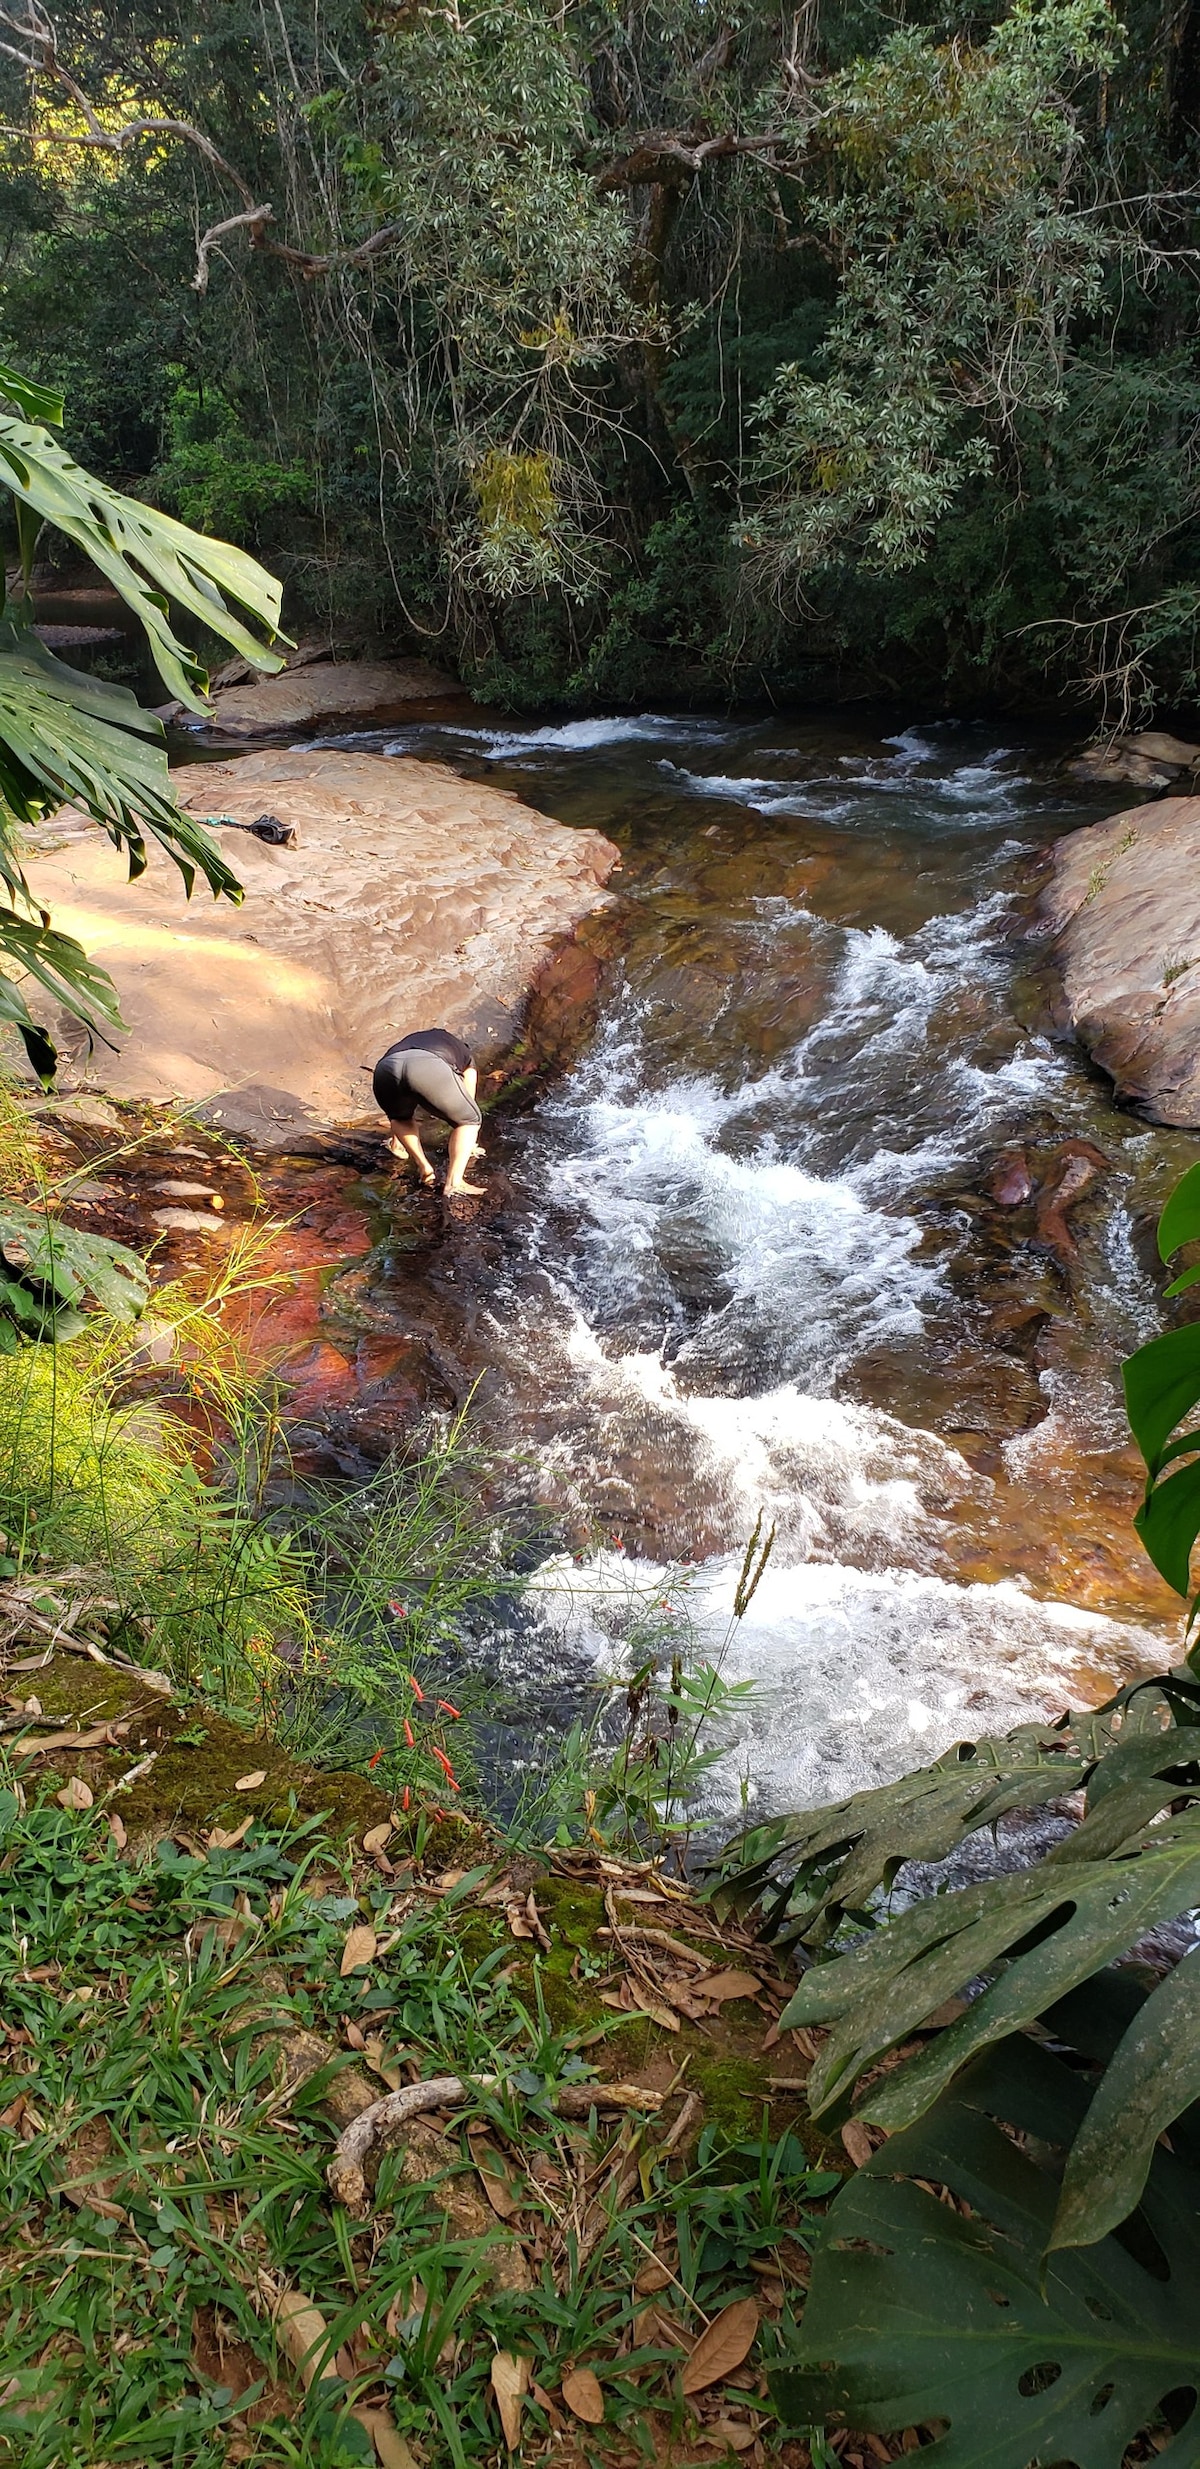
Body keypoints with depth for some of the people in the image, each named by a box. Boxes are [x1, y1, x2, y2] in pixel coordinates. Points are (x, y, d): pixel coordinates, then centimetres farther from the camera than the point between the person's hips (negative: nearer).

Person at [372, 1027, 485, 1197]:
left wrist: (396, 1142, 69)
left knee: (401, 1117, 37)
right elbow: (467, 1105, 48)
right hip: (431, 1068, -3)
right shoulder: (464, 1052, 40)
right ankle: (453, 1183, 7)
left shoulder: (408, 1041, 47)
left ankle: (424, 1168, 24)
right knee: (470, 1119, 20)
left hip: (386, 1068, 4)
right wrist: (468, 1146, 62)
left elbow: (398, 1108, 56)